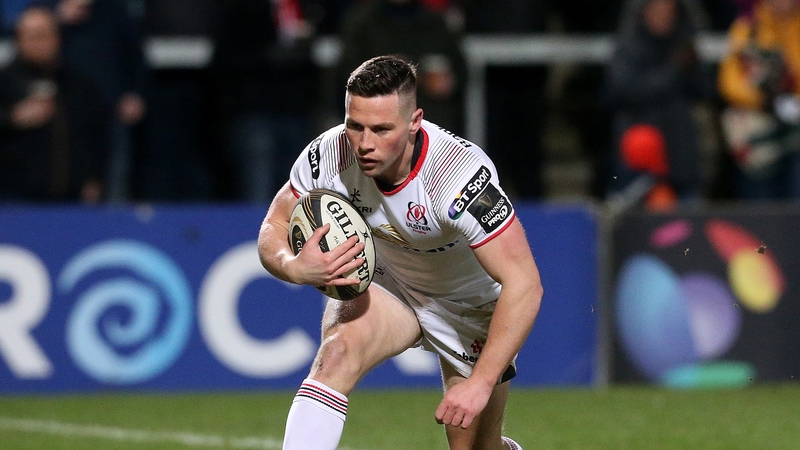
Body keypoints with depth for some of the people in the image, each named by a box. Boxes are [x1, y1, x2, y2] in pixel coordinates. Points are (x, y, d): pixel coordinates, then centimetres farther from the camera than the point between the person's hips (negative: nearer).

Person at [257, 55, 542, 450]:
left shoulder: (461, 175, -38)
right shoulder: (330, 155, -26)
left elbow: (524, 284, -38)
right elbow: (274, 228, -11)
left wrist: (481, 384, -41)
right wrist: (294, 267, -36)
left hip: (472, 308, -2)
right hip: (384, 281, 3)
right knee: (336, 354, -29)